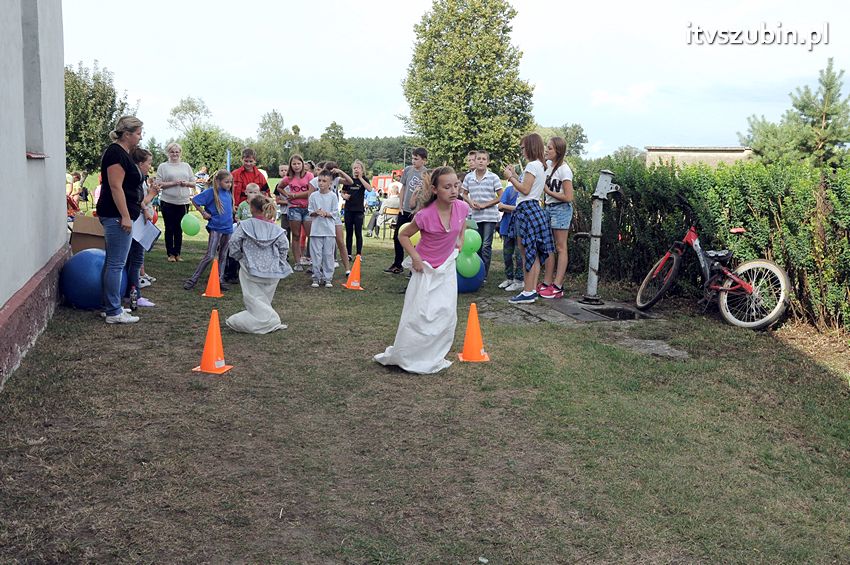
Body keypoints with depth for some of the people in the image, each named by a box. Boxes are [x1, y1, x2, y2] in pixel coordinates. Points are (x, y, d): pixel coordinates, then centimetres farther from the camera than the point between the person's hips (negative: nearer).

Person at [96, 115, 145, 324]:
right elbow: (115, 186, -21)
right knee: (116, 264, -7)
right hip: (117, 216, -11)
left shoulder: (122, 153, 16)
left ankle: (110, 306, 22)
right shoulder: (116, 153, -14)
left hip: (116, 216, 11)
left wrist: (142, 207, 26)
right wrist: (125, 216, -23)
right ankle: (113, 312, -3)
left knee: (112, 262, 14)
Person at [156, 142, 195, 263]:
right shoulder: (163, 166, 4)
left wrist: (186, 183, -6)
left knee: (179, 229, 6)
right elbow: (158, 184, -4)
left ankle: (177, 253, 13)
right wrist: (172, 183, -15)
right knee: (169, 228, 2)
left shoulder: (186, 166, 14)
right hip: (168, 202, -2)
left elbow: (193, 183, 14)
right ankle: (170, 254, 10)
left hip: (183, 202, 2)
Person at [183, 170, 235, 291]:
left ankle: (220, 279, 22)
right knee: (210, 256, -8)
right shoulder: (212, 192, -11)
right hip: (215, 228, -6)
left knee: (223, 256, 13)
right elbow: (195, 200, -6)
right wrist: (203, 213, -5)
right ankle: (193, 279, -1)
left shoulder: (228, 193, 7)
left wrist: (233, 217, 12)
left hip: (227, 228, 6)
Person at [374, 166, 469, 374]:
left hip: (447, 267, 5)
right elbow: (403, 235, -10)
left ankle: (435, 357, 23)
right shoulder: (425, 215, -26)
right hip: (426, 269, -5)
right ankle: (400, 356, 16)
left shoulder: (462, 207, -13)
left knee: (446, 314, 6)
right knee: (419, 316, -1)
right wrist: (415, 258, -17)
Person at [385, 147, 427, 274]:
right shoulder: (408, 170, 3)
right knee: (397, 236, 11)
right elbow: (403, 188, 10)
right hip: (405, 210, 5)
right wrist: (401, 205, 7)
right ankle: (397, 265, 27)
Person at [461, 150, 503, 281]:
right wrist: (470, 202, -6)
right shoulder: (468, 177, 4)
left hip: (490, 216, -3)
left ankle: (484, 275, 1)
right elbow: (465, 194, 15)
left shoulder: (493, 177, -5)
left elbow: (500, 196, -5)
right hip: (475, 216, 4)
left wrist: (484, 205, -12)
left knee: (486, 246, -4)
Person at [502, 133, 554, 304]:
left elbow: (525, 190, -17)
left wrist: (510, 177, -6)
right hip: (534, 208, 10)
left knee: (526, 252, -9)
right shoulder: (540, 166, 19)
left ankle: (527, 292, -9)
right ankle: (532, 290, 12)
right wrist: (514, 175, 18)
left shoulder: (532, 165, -11)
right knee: (533, 253, 9)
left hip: (527, 209, -10)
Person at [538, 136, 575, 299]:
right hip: (548, 208, 8)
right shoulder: (548, 166, 9)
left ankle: (558, 287, -3)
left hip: (561, 209, -8)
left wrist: (547, 191, -13)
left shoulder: (564, 170, -15)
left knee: (560, 248, -4)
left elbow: (568, 197, -17)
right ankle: (547, 283, 14)